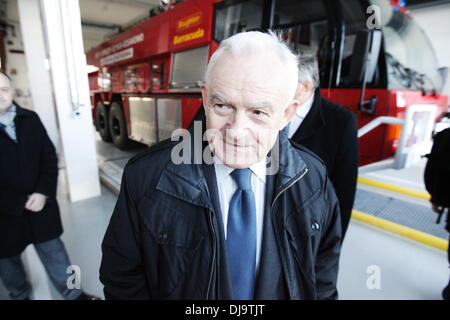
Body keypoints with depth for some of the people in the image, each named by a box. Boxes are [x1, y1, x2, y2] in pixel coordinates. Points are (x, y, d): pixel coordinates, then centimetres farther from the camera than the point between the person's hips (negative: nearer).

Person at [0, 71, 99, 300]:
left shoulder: (30, 119, 1)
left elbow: (49, 157, 1)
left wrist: (43, 192, -11)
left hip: (40, 204, 2)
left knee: (53, 250, 15)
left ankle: (73, 292, 31)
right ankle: (20, 295, 46)